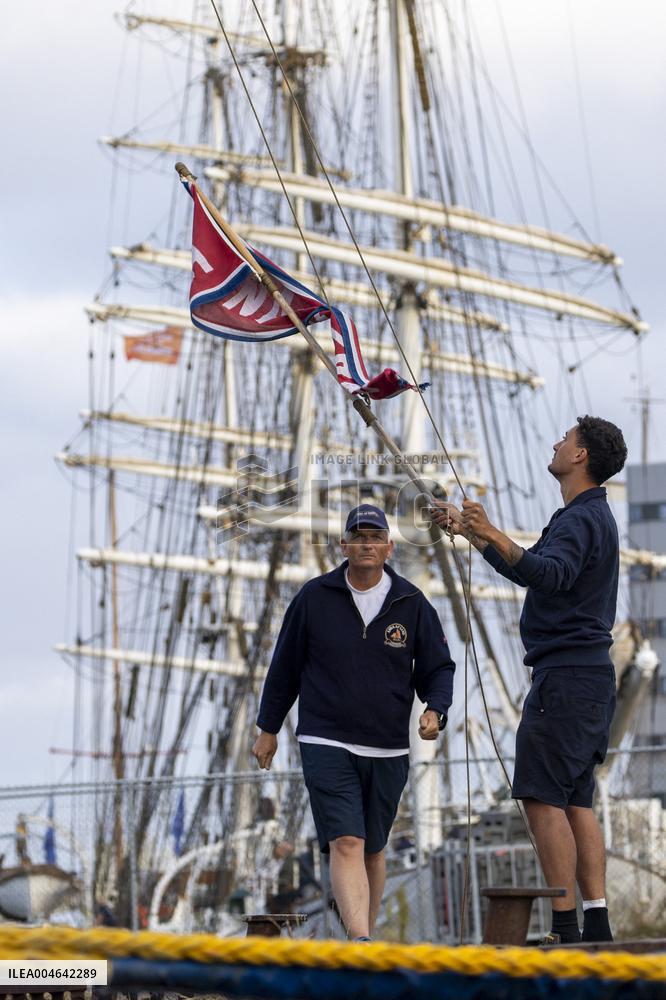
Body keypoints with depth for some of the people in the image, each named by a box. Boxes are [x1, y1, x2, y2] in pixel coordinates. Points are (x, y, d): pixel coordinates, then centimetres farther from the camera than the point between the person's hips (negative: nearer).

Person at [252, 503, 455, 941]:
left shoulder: (412, 604, 3)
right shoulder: (314, 598, 1)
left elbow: (438, 668, 9)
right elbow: (285, 667, 11)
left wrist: (435, 711, -12)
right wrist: (269, 728, 14)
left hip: (388, 752, 3)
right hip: (326, 745, -3)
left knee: (373, 850, 13)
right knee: (346, 844, -17)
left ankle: (364, 935, 28)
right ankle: (360, 943, -27)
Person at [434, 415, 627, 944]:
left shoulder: (581, 519, -12)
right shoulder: (591, 516, 22)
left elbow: (549, 574, -33)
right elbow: (528, 570, 35)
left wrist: (495, 536, -43)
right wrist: (472, 532, 39)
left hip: (566, 674, -10)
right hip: (590, 674, 10)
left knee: (543, 796, -12)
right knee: (575, 800, 9)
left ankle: (566, 926, -15)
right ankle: (597, 923, 5)